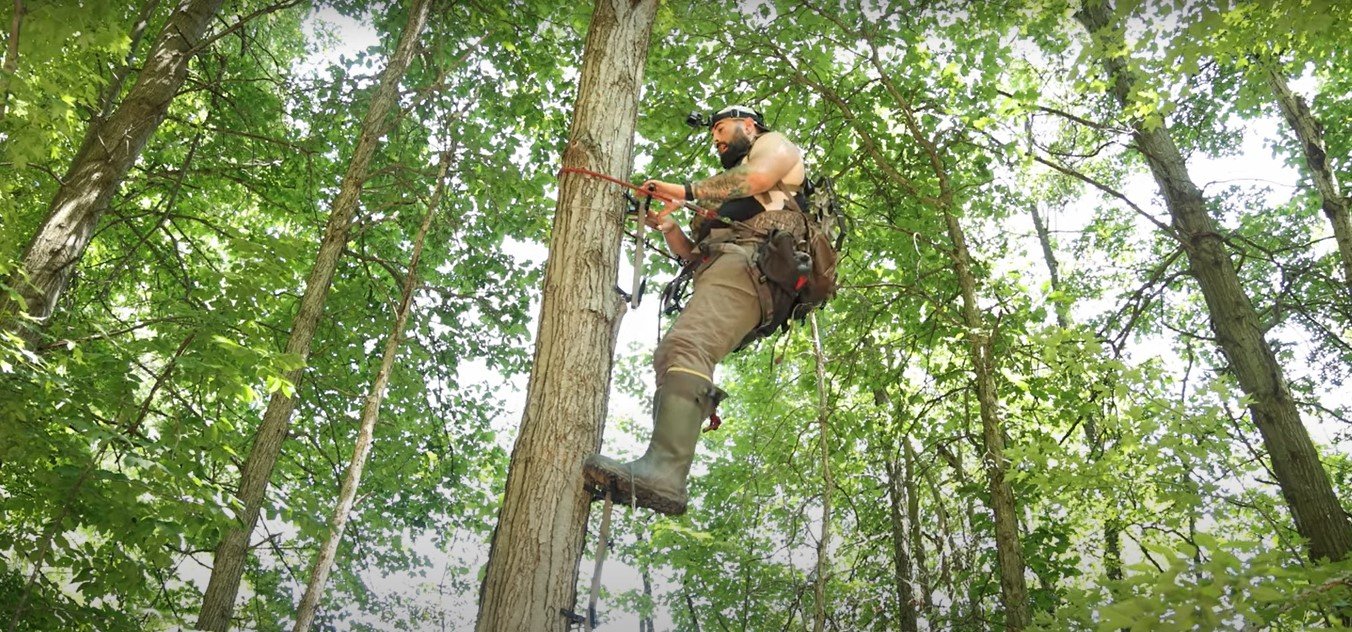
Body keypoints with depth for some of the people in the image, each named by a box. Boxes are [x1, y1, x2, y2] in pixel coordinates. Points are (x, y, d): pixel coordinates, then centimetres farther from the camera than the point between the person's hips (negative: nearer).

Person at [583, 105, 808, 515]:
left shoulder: (774, 144, 20)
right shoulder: (729, 195, 43)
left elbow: (759, 175, -6)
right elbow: (693, 255, 34)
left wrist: (686, 191, -2)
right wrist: (667, 227, 17)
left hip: (748, 264, -10)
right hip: (718, 268, 10)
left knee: (687, 347, -30)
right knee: (668, 358, -6)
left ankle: (664, 470, -48)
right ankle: (662, 474, -21)